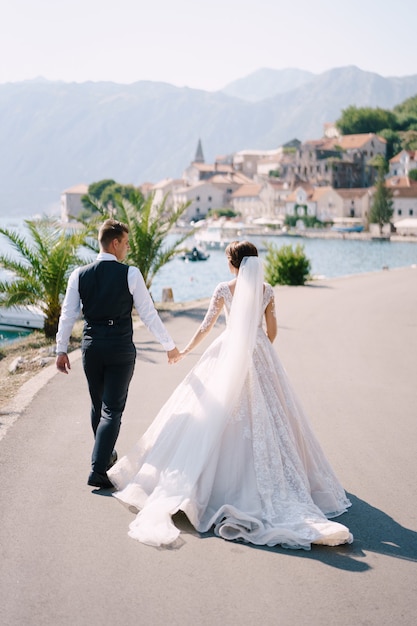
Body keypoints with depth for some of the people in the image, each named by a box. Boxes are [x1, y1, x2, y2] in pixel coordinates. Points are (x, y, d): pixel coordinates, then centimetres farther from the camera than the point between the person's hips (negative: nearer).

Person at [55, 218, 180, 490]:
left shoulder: (79, 275, 0)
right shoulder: (130, 274, -9)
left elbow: (68, 315, 1)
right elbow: (148, 314, -6)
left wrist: (62, 350, 11)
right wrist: (170, 345, 3)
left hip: (91, 346, 4)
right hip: (120, 348, -4)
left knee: (98, 406, 21)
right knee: (112, 410, 0)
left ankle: (106, 455, 38)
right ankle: (98, 469, -8)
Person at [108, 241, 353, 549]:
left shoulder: (224, 290, -7)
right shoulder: (267, 291, 0)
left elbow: (206, 327, -2)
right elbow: (272, 331, 6)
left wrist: (186, 349, 12)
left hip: (229, 356, -1)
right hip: (260, 356, 2)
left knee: (218, 416, 6)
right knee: (263, 417, 7)